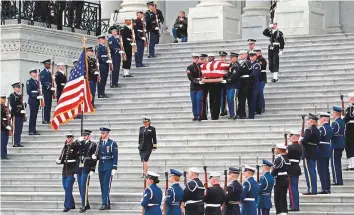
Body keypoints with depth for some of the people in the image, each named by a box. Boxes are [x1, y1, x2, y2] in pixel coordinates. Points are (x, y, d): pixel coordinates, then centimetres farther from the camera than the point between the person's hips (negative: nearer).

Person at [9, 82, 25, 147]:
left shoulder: (20, 96, 18)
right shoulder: (12, 96, -6)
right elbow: (12, 106, -13)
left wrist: (23, 114, 13)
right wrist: (13, 116, -19)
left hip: (21, 115, 8)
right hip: (16, 115, -8)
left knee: (19, 130, 9)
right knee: (16, 129, -6)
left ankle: (18, 143, 14)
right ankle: (16, 143, -4)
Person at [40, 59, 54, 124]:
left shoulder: (49, 73, 19)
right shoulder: (42, 73, -6)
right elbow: (42, 82, -14)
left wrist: (52, 89, 8)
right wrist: (49, 88, -18)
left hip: (50, 91, 8)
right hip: (45, 91, -8)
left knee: (49, 106, 6)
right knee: (46, 106, -10)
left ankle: (48, 120, 8)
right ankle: (45, 120, -9)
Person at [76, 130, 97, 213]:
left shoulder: (93, 145, 1)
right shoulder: (80, 144, 17)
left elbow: (94, 159, -4)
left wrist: (92, 170, -10)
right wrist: (79, 142, 1)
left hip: (86, 168, -6)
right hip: (79, 168, 6)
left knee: (84, 186, -13)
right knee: (80, 187, 7)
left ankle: (84, 205, -12)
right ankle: (86, 204, 15)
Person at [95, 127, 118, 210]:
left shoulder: (112, 143, -3)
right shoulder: (99, 143, 13)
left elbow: (115, 156, -6)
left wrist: (114, 168, -13)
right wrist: (94, 157, -7)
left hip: (109, 167, -6)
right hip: (101, 167, 6)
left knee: (106, 185, -11)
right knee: (102, 186, 5)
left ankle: (105, 204, -14)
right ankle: (107, 204, 10)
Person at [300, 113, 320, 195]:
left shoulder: (309, 130, -16)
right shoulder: (317, 130, 12)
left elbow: (304, 141, -25)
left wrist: (300, 141, -4)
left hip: (308, 154, -9)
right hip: (314, 153, 9)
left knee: (309, 172, -6)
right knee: (313, 171, 13)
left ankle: (311, 190, -7)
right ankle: (314, 189, 16)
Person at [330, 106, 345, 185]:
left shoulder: (335, 123, -17)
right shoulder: (342, 122, 12)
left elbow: (331, 133, -21)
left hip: (335, 145, -9)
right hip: (341, 144, 9)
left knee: (335, 163, -4)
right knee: (338, 162, 16)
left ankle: (337, 180, -4)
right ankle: (339, 180, 21)